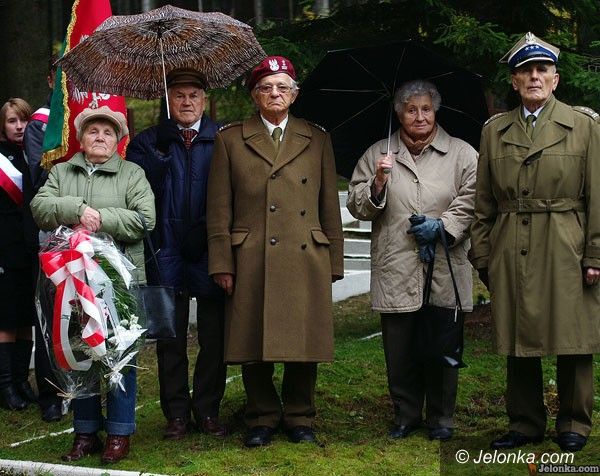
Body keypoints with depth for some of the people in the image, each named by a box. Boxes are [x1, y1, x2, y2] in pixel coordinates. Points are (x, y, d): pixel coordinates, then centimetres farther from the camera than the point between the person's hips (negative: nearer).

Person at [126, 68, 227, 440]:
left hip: (211, 253, -1)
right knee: (171, 339, 7)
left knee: (214, 339, 6)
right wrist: (161, 152, -16)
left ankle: (208, 409, 18)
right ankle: (177, 413, 17)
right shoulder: (149, 141, 7)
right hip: (168, 254, 1)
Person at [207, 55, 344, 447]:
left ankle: (299, 418, 19)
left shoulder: (317, 140, 13)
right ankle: (262, 419, 17)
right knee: (254, 344, 2)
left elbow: (330, 207, 12)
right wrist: (222, 264, -2)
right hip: (251, 263, -1)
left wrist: (333, 263, 7)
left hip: (306, 261, 1)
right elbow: (219, 210, 5)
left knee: (304, 343, 4)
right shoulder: (230, 139, 9)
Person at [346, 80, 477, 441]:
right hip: (395, 272, 1)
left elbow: (471, 199, 2)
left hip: (444, 272, -1)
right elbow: (358, 206, 8)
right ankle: (406, 415, 20)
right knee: (399, 350, 4)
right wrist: (378, 182, -10)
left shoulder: (462, 154, 8)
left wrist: (443, 226, -11)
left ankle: (441, 418, 18)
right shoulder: (377, 154, 11)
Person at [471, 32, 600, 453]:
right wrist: (482, 256, 6)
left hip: (566, 254, -2)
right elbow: (484, 202, 12)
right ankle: (525, 424, 19)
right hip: (511, 255, 2)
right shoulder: (494, 130, 11)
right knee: (518, 343, 7)